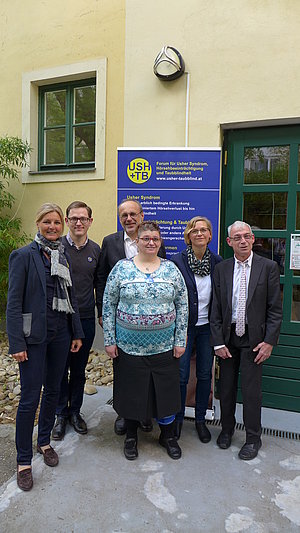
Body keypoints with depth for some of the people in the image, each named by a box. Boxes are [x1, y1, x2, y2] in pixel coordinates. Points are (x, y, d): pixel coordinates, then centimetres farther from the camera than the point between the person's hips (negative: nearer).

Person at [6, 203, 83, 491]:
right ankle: (23, 460, 18)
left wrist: (77, 333, 11)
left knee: (53, 390, 16)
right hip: (34, 336, -5)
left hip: (60, 333, 6)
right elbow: (14, 302, -11)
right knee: (30, 397, 1)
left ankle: (44, 441, 37)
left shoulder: (63, 256, 9)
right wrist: (16, 343, -15)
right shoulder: (24, 255, -8)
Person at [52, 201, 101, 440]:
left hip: (86, 319, 3)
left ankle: (75, 411, 33)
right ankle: (61, 414, 29)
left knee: (79, 369, 15)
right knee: (60, 369, 10)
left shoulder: (95, 249, 3)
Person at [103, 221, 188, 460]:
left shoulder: (171, 269, 0)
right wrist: (109, 340, -4)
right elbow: (108, 305, -2)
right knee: (131, 392, 13)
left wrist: (180, 340, -1)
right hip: (129, 346, -1)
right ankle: (131, 435, 38)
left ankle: (167, 434, 37)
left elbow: (182, 306, 3)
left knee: (166, 391, 12)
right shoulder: (121, 268, -4)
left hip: (164, 347, 1)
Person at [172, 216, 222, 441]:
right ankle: (178, 418, 27)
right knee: (181, 376, 5)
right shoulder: (177, 261, -8)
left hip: (207, 326, 3)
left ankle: (200, 419, 31)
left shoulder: (217, 262, 0)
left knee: (205, 375, 12)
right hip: (184, 325, -2)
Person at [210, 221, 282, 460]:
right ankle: (227, 429, 37)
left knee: (251, 390, 4)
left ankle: (253, 438, 26)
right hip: (228, 337, 3)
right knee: (226, 387, 14)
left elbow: (275, 308, -4)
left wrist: (269, 341, -10)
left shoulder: (268, 267, -5)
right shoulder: (221, 269, 1)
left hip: (254, 338, -2)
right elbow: (216, 308, 2)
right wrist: (218, 341, -3)